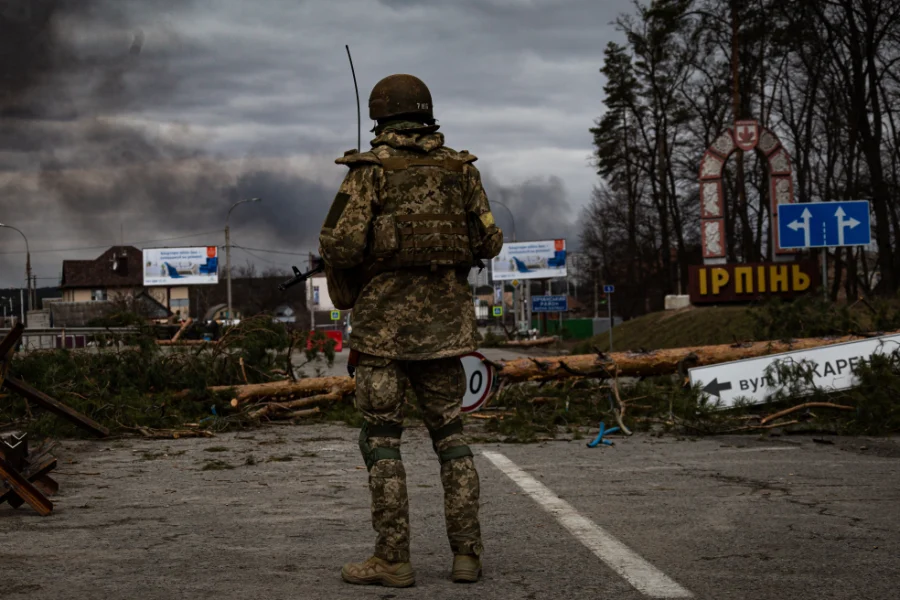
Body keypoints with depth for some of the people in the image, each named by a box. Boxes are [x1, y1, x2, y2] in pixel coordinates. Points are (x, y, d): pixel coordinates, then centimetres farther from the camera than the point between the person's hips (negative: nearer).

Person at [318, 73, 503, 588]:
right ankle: (467, 553, 8)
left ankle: (393, 559, 1)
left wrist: (347, 270, 8)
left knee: (382, 439, 2)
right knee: (450, 435, 11)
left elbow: (340, 245, -13)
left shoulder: (370, 169, -6)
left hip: (385, 319, -4)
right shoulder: (460, 168, 5)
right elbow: (489, 242, 7)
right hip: (444, 320, 4)